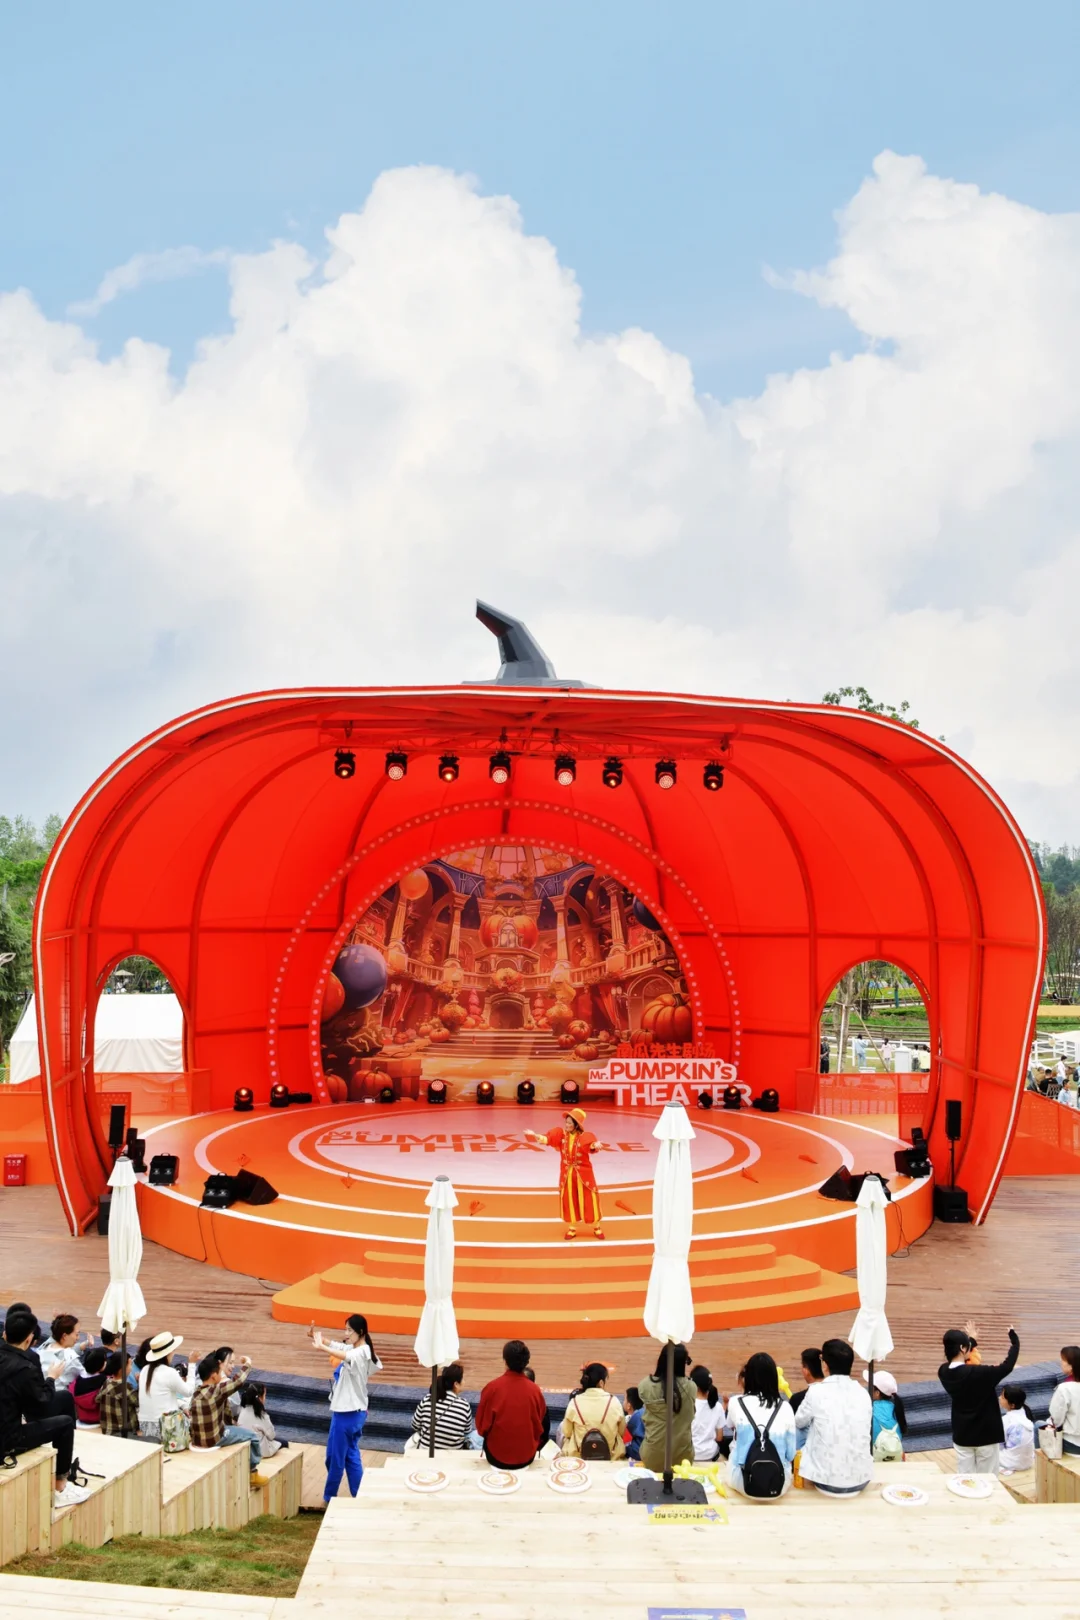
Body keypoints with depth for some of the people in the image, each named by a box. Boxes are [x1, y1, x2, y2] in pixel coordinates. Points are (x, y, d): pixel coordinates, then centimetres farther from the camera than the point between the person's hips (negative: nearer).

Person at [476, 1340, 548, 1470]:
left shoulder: (492, 1387, -16)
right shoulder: (535, 1390, -12)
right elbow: (539, 1428, 1)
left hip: (497, 1456, -1)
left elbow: (482, 1426, -5)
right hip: (526, 1456, 1)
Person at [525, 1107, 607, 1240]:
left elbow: (591, 1145, -34)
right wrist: (535, 1136, -39)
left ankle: (597, 1227, 20)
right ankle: (572, 1228, 24)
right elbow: (548, 1138, -19)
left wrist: (596, 1146, -59)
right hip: (566, 1174, 3)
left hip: (583, 1173, -3)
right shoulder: (562, 1134, -5)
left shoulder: (584, 1136, -15)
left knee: (589, 1200, 3)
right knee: (568, 1200, 10)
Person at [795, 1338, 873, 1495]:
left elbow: (799, 1422, 9)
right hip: (862, 1480, 4)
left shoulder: (816, 1391, -10)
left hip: (827, 1481, -4)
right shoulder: (863, 1393, 1)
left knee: (800, 1431, 20)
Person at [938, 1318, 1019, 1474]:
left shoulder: (944, 1372, -6)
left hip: (961, 1436, 5)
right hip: (986, 1435, -5)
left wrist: (971, 1341, 26)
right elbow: (1008, 1366, -17)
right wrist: (1014, 1340, -4)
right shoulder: (978, 1373, -24)